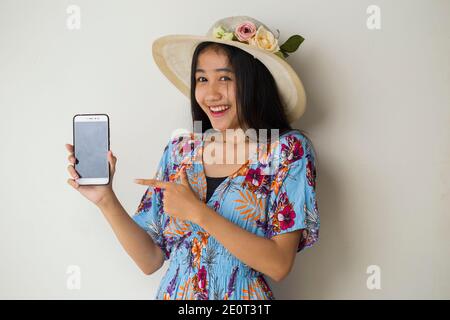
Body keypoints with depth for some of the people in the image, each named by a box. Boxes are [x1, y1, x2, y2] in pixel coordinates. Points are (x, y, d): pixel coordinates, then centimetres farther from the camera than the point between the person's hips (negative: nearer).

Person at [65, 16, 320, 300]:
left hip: (242, 297, -3)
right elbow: (150, 260, -3)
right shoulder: (179, 151, -3)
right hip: (174, 292, 3)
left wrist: (198, 212, -23)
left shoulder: (289, 150, -12)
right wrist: (105, 199, -15)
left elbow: (279, 264, -19)